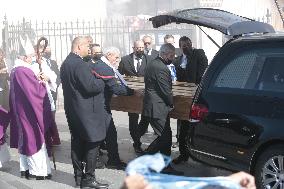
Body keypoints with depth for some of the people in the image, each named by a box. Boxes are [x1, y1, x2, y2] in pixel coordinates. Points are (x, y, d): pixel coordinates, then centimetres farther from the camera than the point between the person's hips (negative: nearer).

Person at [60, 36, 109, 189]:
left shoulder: (65, 63, 11)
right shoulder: (80, 64, -20)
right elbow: (91, 86, -25)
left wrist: (96, 81, 11)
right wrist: (102, 82, -5)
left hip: (72, 110, 10)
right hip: (86, 111, -10)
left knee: (77, 142, 13)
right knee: (92, 142, -2)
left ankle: (78, 176, 21)